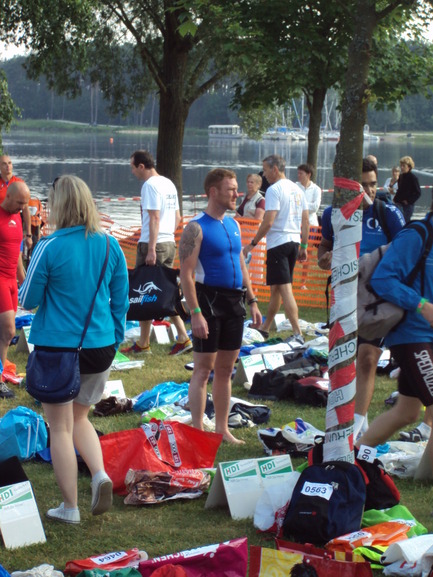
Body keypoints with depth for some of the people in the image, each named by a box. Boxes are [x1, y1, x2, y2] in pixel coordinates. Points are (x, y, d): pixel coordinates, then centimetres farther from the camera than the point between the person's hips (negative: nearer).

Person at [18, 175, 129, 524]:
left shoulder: (49, 248, -15)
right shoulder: (110, 246, -1)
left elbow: (28, 301, -6)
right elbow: (120, 300, 6)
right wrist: (115, 341, 18)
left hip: (57, 348, -4)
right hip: (100, 348, 5)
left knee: (60, 428, 8)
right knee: (79, 418, 23)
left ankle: (70, 508, 13)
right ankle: (100, 475, 0)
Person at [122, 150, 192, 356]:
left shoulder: (150, 185, -12)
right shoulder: (169, 184, 15)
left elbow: (154, 218, -19)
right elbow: (177, 217, 19)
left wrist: (151, 249, -21)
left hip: (153, 244, -9)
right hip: (170, 243, 9)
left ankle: (143, 343, 5)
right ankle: (183, 337, 7)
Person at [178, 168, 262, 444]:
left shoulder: (233, 225, 13)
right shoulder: (197, 227, -10)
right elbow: (186, 274, -15)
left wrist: (252, 301, 15)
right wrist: (195, 313, -21)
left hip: (234, 302, 7)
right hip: (209, 301, -7)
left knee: (226, 369, 12)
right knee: (203, 370, -3)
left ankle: (222, 429, 20)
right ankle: (198, 431, 1)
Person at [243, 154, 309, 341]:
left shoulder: (274, 190, -11)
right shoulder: (297, 189, 13)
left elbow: (268, 222, -17)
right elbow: (305, 221, 14)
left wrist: (253, 243, -10)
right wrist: (304, 246, 20)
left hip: (278, 243, -8)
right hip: (294, 242, 8)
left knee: (284, 289, -9)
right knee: (276, 288, 18)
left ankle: (298, 334, -16)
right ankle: (264, 328, 29)